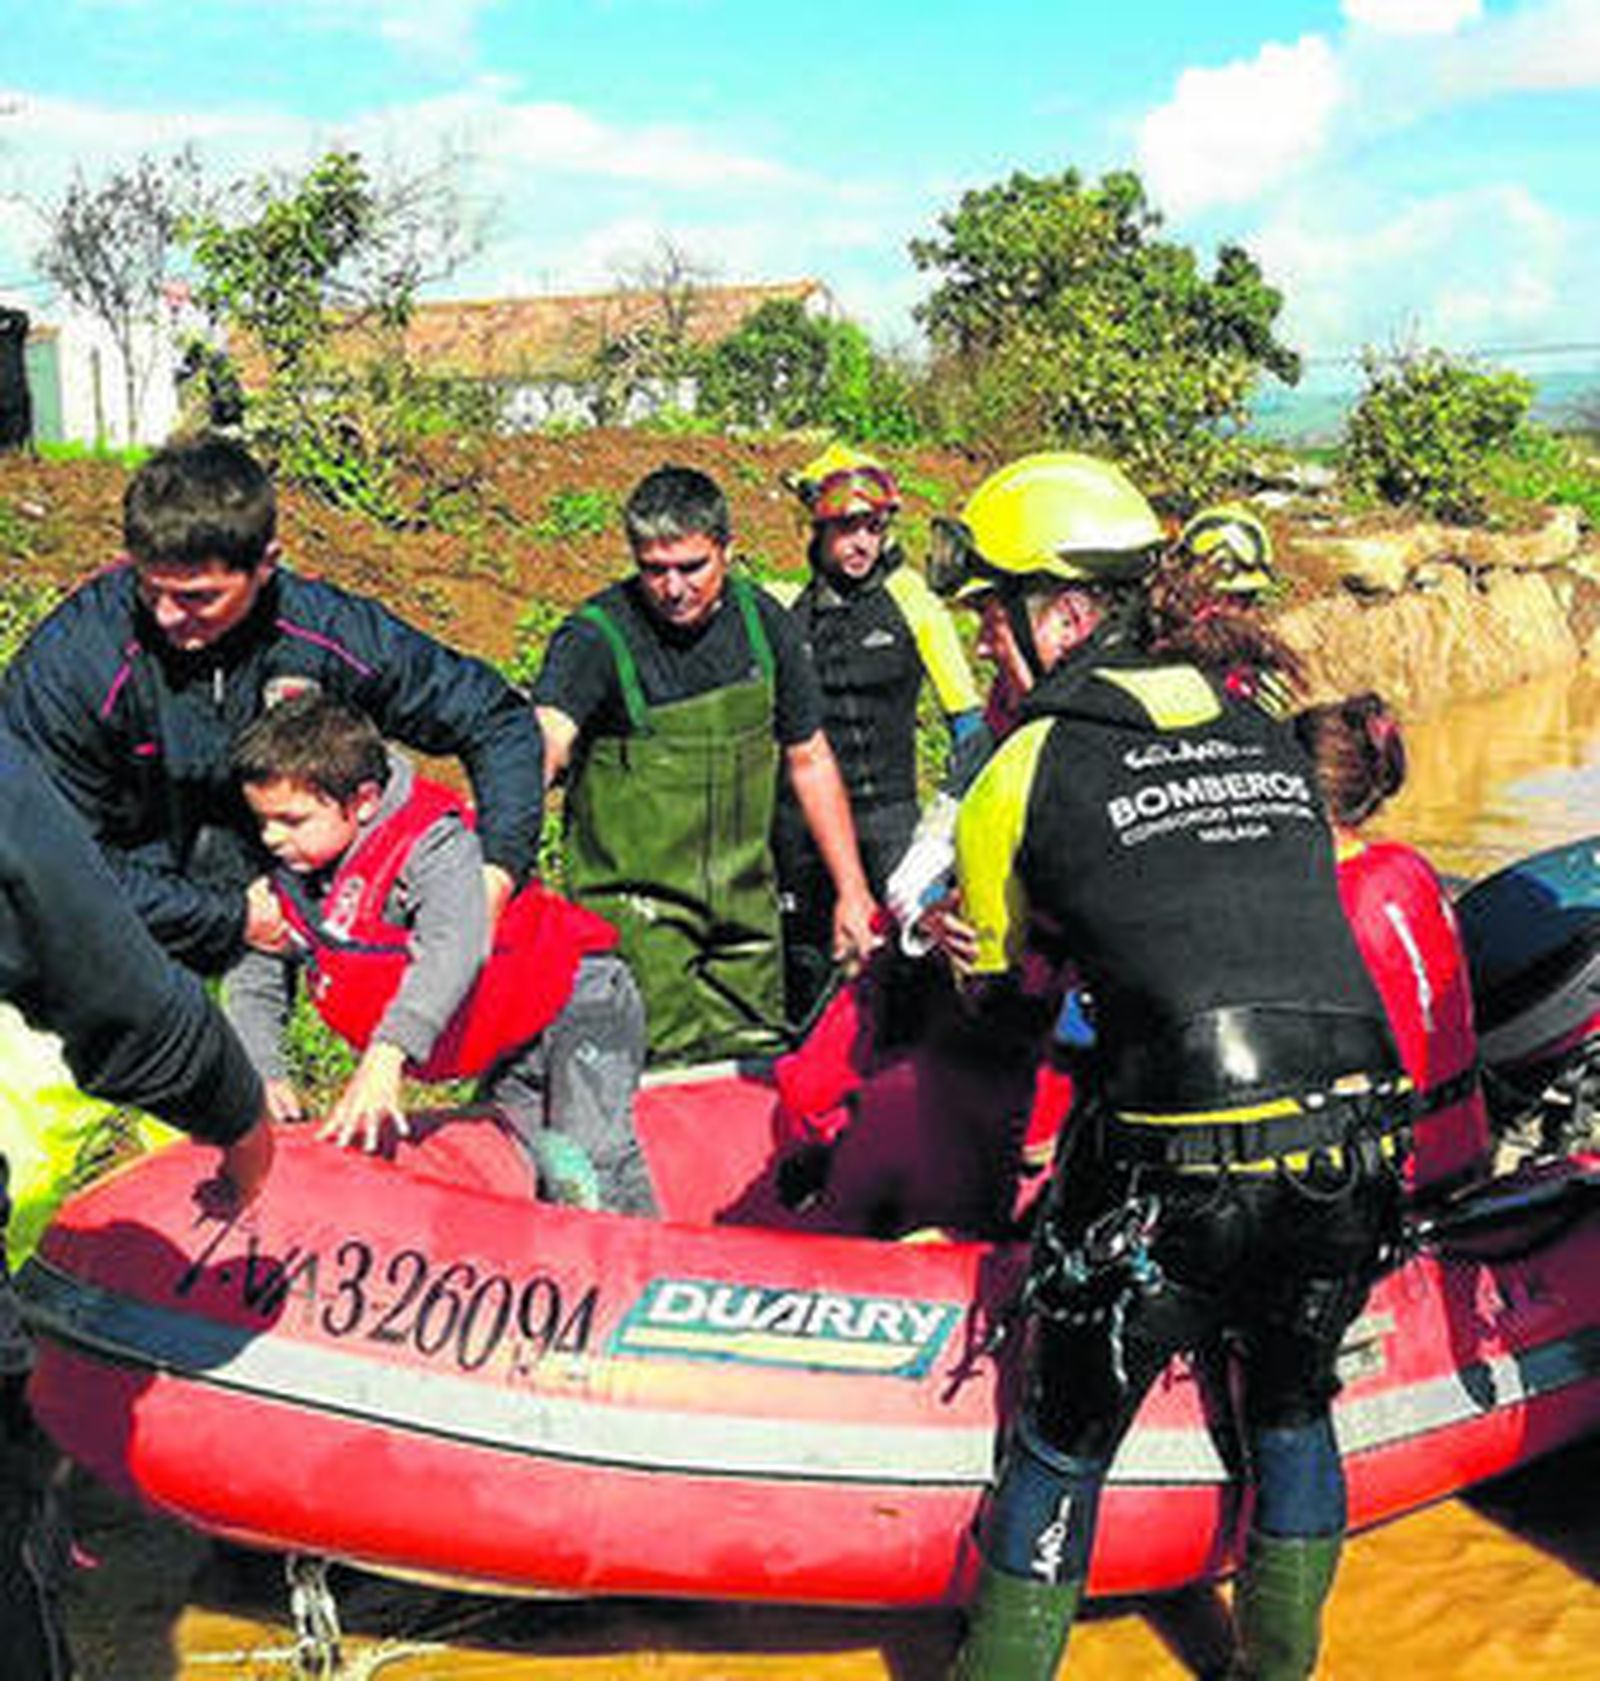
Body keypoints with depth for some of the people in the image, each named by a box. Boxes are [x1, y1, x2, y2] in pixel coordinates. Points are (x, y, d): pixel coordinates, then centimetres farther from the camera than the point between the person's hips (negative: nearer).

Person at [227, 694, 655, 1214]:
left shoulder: (432, 842, -24)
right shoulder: (288, 883, -2)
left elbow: (453, 952, -40)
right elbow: (253, 986, 8)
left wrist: (385, 1056, -51)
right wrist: (262, 1078, -10)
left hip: (577, 1001, -7)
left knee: (593, 1162, -21)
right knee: (543, 1175, 2)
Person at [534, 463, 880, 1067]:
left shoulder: (761, 621, 2)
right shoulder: (595, 637, -12)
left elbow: (809, 758, 12)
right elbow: (539, 746, -29)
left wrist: (851, 892, 12)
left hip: (745, 906, 5)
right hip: (635, 913, -4)